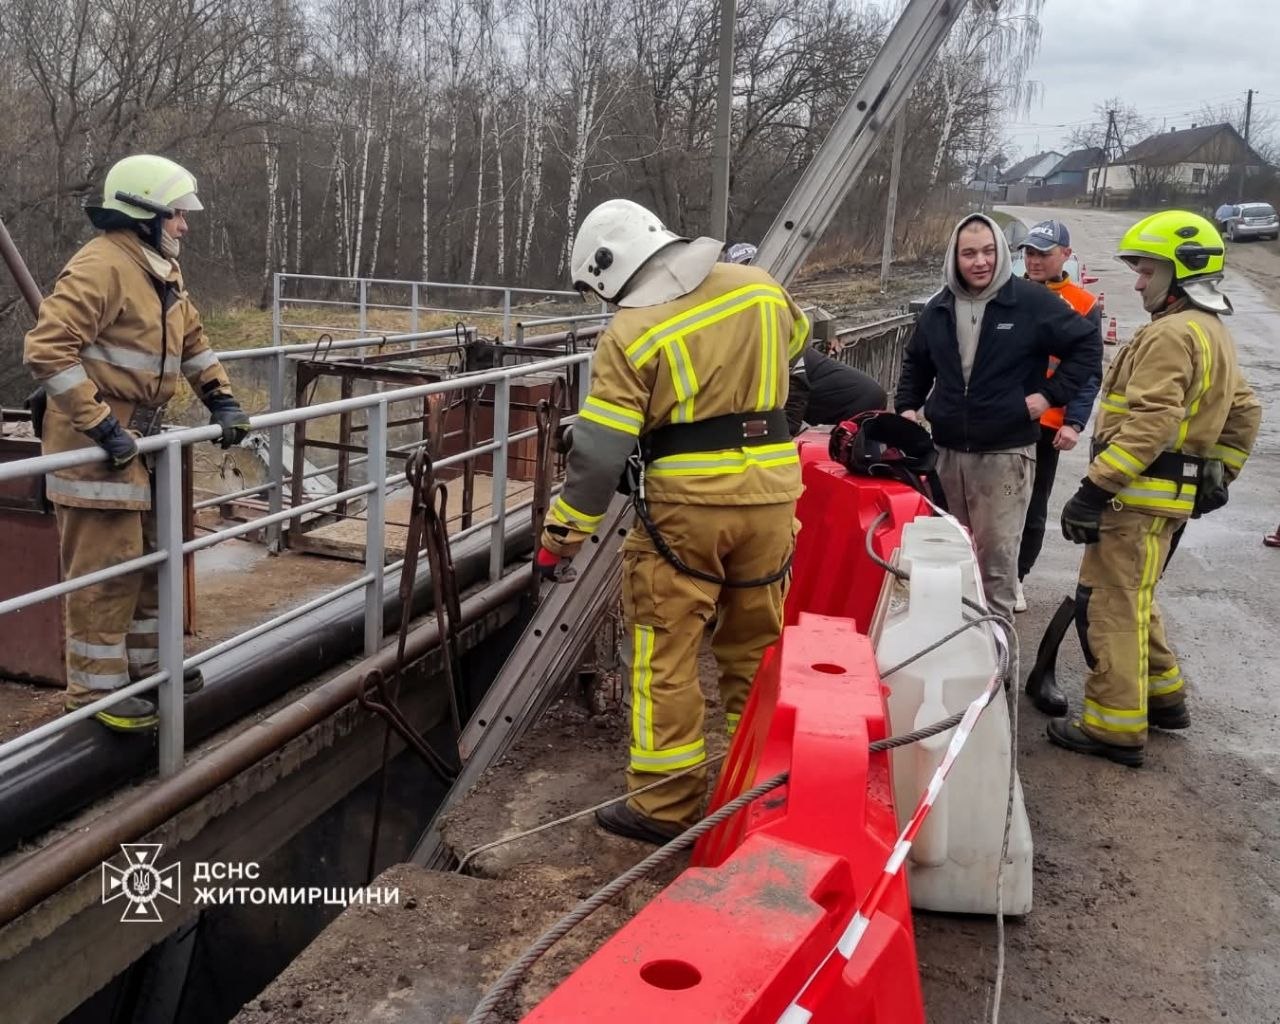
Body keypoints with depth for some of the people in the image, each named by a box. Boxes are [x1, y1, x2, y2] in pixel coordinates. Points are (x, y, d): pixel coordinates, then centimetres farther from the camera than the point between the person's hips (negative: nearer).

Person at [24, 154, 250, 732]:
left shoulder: (162, 269, 13)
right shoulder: (101, 265, -18)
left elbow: (192, 339, 25)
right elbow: (47, 348, -25)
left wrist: (221, 400, 14)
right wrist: (101, 425, -27)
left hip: (139, 439, 10)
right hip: (96, 444, -10)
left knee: (150, 556, 18)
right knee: (105, 568, -5)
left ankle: (145, 663, 33)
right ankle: (96, 690, 7)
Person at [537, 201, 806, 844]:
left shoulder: (632, 332, -9)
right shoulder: (758, 285, 5)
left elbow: (599, 451, -11)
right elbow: (795, 338, 27)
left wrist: (561, 535, -3)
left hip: (686, 504, -5)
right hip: (771, 495, 5)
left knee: (665, 655, 5)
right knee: (756, 647, 17)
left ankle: (666, 804, 10)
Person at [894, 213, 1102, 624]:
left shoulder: (1032, 302, -8)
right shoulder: (939, 308, 8)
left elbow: (1087, 344, -1)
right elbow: (916, 361, 25)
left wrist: (1051, 394, -8)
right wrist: (908, 405, 13)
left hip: (1005, 452, -5)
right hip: (946, 449, 5)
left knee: (996, 553, -4)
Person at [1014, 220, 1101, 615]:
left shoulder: (1084, 307, -1)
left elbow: (1088, 373, -3)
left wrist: (1075, 422, -14)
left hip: (1045, 426, -1)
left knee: (1033, 509, 9)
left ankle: (1016, 579, 23)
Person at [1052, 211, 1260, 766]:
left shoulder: (1170, 334, -16)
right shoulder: (1213, 333, 18)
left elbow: (1150, 424, -25)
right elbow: (1244, 413, 24)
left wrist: (1094, 488, -26)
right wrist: (1217, 476, 25)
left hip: (1141, 493, -10)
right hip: (1174, 493, 10)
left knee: (1110, 606, -5)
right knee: (1132, 599, 22)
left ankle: (1115, 727, 0)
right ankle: (1163, 694, 32)